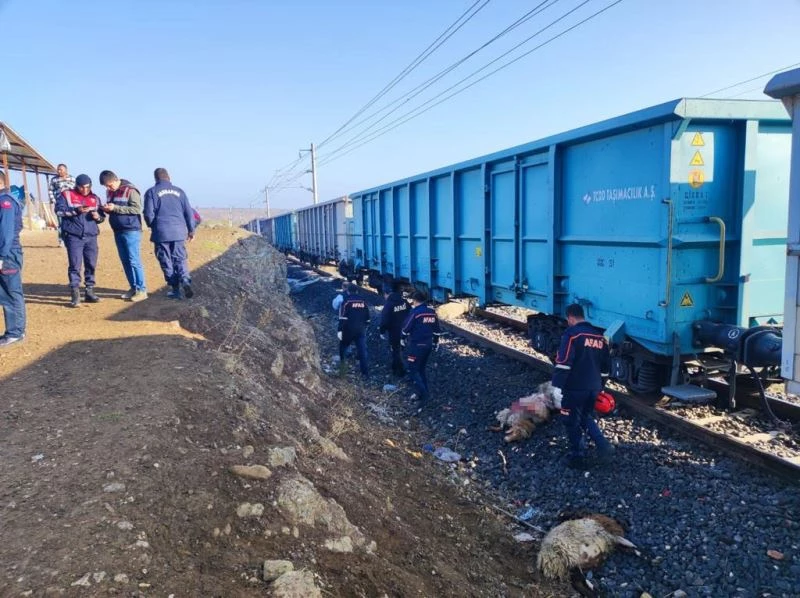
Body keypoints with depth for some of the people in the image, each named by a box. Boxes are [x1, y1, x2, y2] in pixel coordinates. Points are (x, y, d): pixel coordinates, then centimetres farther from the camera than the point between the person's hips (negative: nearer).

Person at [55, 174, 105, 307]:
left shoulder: (95, 198, 15)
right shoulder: (67, 195, 4)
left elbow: (102, 216, 18)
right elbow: (59, 209, -6)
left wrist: (98, 216, -6)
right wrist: (76, 210, -18)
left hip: (91, 236, 4)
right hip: (73, 236, -4)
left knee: (91, 265, 7)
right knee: (75, 265, -5)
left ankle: (89, 291, 17)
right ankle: (75, 293, -2)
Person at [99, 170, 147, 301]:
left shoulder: (130, 190, -11)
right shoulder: (110, 192, 12)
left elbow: (137, 208, -19)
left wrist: (115, 208, -21)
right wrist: (106, 208, -2)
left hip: (131, 231, -8)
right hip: (118, 231, 8)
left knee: (134, 261, -7)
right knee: (125, 261, 10)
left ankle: (142, 290, -3)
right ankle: (133, 287, 17)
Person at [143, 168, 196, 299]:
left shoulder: (152, 192, 1)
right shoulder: (179, 191, 9)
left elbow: (148, 214, -2)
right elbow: (189, 212, 8)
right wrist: (191, 230, 18)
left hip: (161, 232, -2)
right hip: (179, 232, 2)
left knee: (166, 261, 5)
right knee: (180, 259, 8)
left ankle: (175, 289, 5)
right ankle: (185, 280, -17)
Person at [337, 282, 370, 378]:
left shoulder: (346, 301, -7)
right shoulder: (363, 301, 8)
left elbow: (342, 318, -14)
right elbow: (367, 317, 15)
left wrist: (340, 330, -12)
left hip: (349, 330, -3)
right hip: (361, 330, 3)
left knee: (343, 344, 25)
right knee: (362, 350, 0)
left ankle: (342, 359, 46)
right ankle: (365, 372, -4)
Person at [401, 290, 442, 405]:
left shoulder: (415, 312, -16)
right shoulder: (432, 312, 5)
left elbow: (406, 328, -10)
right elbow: (437, 330, 12)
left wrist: (403, 339, 9)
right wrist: (435, 343, 23)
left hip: (416, 345, -7)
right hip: (428, 345, 7)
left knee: (413, 371, 0)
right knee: (421, 369, 20)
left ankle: (424, 394, -8)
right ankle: (422, 392, 24)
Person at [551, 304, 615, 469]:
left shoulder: (572, 334, -12)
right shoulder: (600, 336, 11)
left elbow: (563, 364, -20)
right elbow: (605, 367, 18)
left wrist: (557, 388, -18)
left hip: (574, 389, -7)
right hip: (593, 388, 7)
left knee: (572, 423, 7)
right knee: (587, 418, 25)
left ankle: (577, 457, 15)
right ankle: (603, 445, 9)